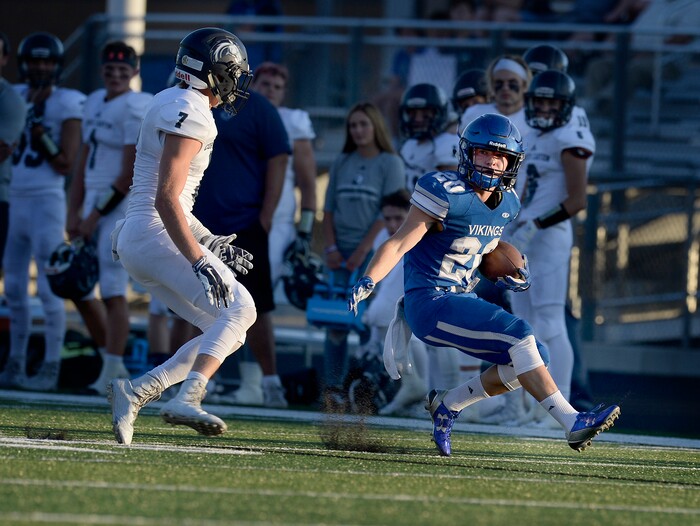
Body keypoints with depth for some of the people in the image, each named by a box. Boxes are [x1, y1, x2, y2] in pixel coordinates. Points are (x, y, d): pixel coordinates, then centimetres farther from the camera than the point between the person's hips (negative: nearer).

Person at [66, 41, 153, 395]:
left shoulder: (135, 109, -13)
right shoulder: (95, 103, 13)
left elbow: (131, 173, -16)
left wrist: (96, 215, -13)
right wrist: (74, 212, 10)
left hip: (122, 206, -9)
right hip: (94, 204, 9)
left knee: (113, 292, -7)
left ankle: (111, 374, -3)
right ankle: (112, 362, 21)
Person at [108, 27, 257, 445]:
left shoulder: (170, 104, 18)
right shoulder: (191, 116, -13)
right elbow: (167, 199, -21)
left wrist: (209, 242, 23)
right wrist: (200, 261, -25)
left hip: (134, 238, 10)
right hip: (155, 234, -10)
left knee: (228, 333, 8)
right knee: (239, 309, -17)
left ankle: (135, 391, 2)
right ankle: (187, 399, -29)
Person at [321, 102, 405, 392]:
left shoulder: (390, 163, 0)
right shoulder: (341, 164, 14)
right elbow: (329, 209, 15)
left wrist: (364, 249, -13)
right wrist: (331, 247, 1)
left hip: (373, 252, -4)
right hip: (341, 254, 4)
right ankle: (331, 384, 4)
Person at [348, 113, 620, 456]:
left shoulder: (507, 204, 8)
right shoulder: (446, 193, -15)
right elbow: (399, 243, -16)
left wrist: (513, 276, 7)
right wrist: (368, 281, -31)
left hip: (462, 299, 9)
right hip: (429, 303, -9)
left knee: (534, 357, 0)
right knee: (519, 335, -22)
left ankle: (449, 404, 13)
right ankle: (573, 424, -25)